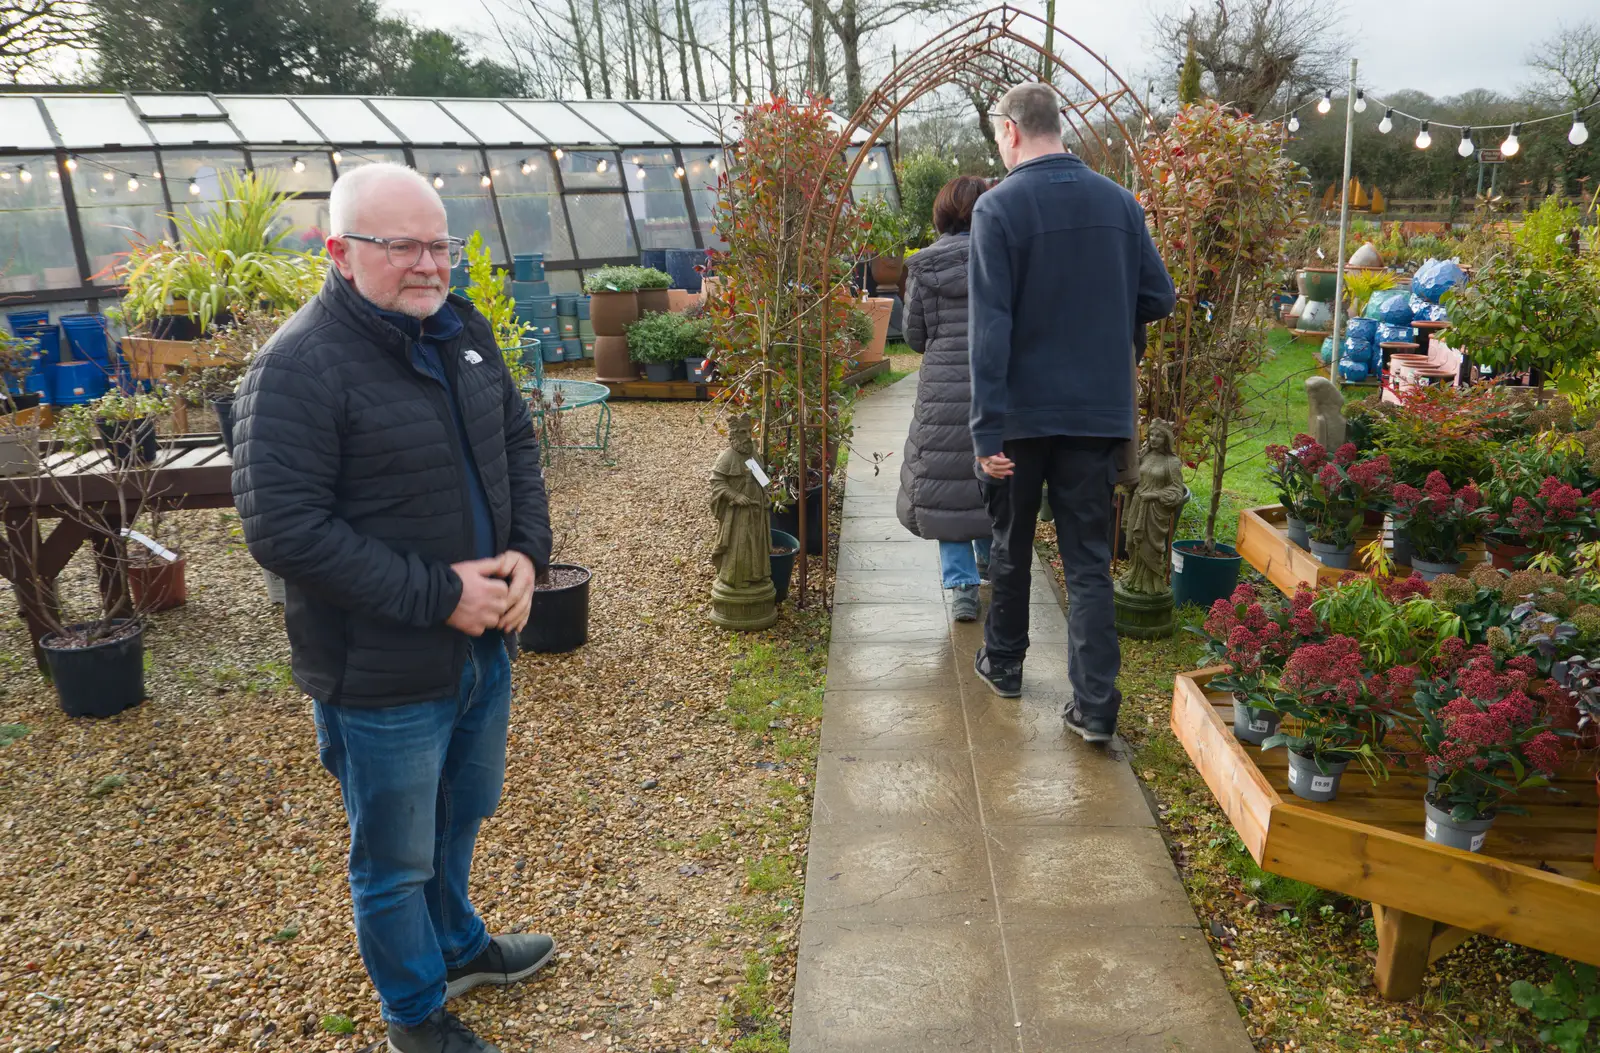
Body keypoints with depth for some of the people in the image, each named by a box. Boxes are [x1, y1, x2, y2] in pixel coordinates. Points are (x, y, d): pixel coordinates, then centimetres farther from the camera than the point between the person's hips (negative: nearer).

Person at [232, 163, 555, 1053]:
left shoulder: (463, 329, 2)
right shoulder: (299, 367, -21)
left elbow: (517, 443, 11)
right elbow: (284, 530, -25)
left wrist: (528, 551, -6)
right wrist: (437, 596, -24)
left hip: (485, 644, 7)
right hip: (384, 675, -7)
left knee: (460, 819, 28)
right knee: (397, 860, 14)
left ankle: (457, 944, 54)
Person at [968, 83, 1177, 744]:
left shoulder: (999, 207, -11)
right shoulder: (1119, 201, 3)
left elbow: (990, 326, -16)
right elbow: (1158, 299, 8)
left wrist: (986, 428, -17)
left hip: (1023, 410, -3)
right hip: (1101, 411, 3)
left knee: (1012, 543, 16)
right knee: (1089, 557, 6)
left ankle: (1003, 663, 32)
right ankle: (1096, 702, 2)